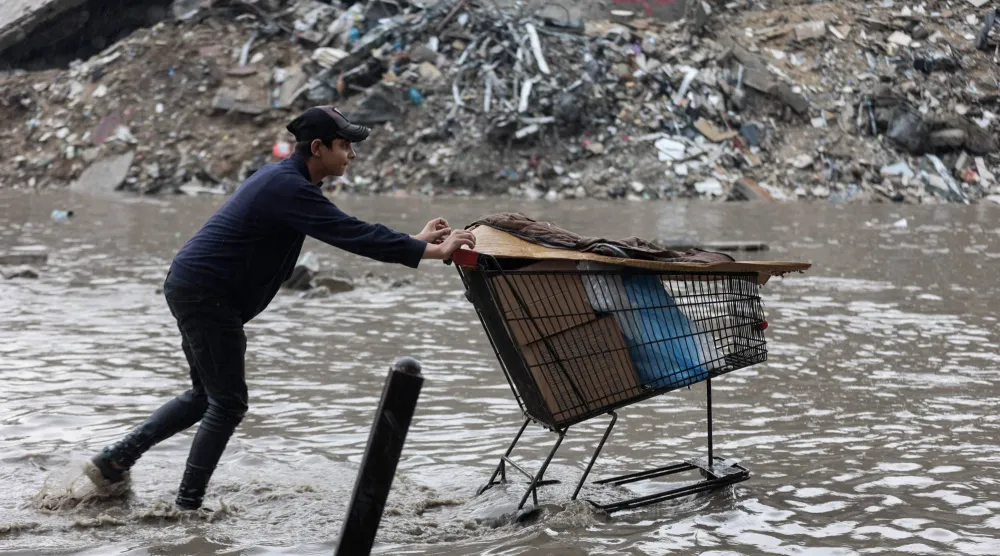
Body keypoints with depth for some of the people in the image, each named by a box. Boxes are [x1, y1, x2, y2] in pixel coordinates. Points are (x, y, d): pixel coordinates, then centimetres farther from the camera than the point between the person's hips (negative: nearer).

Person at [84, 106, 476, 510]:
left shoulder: (284, 178, 13)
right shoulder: (290, 188, -20)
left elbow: (346, 230, 17)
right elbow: (351, 235, -26)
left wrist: (416, 241, 12)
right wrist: (432, 251, -23)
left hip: (188, 286, 11)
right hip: (205, 294, -11)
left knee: (206, 395, 21)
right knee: (228, 403, -3)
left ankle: (113, 461, 23)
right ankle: (188, 505, 4)